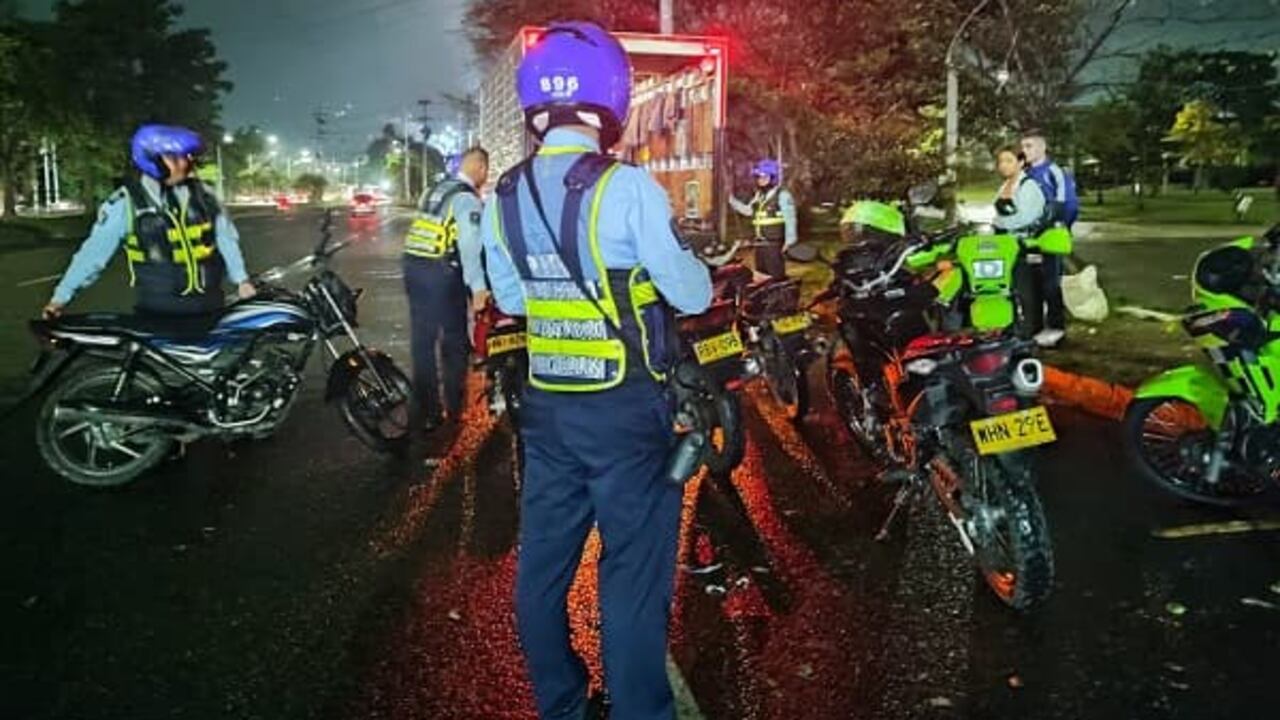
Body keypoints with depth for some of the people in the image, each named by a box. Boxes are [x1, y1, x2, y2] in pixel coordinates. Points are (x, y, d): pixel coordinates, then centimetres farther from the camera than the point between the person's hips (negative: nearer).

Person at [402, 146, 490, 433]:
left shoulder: (434, 191, 16)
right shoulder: (467, 199, -10)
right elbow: (470, 245, -22)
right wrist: (478, 287, -28)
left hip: (413, 267, 7)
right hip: (442, 273, -7)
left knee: (422, 342, 10)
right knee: (454, 341, 7)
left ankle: (425, 412, 15)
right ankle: (456, 407, 17)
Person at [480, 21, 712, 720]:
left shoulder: (504, 197, 2)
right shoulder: (626, 187, -17)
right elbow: (692, 295, -12)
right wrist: (684, 262, 9)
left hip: (545, 406, 6)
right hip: (625, 408, -6)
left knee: (542, 563, 16)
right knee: (634, 571, 5)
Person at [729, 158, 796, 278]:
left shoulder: (782, 195, -9)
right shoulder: (759, 195, 16)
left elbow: (790, 218, -12)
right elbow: (748, 210, 26)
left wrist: (789, 240, -16)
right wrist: (732, 201, 17)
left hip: (774, 244, -8)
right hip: (760, 242, 8)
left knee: (776, 275, -9)